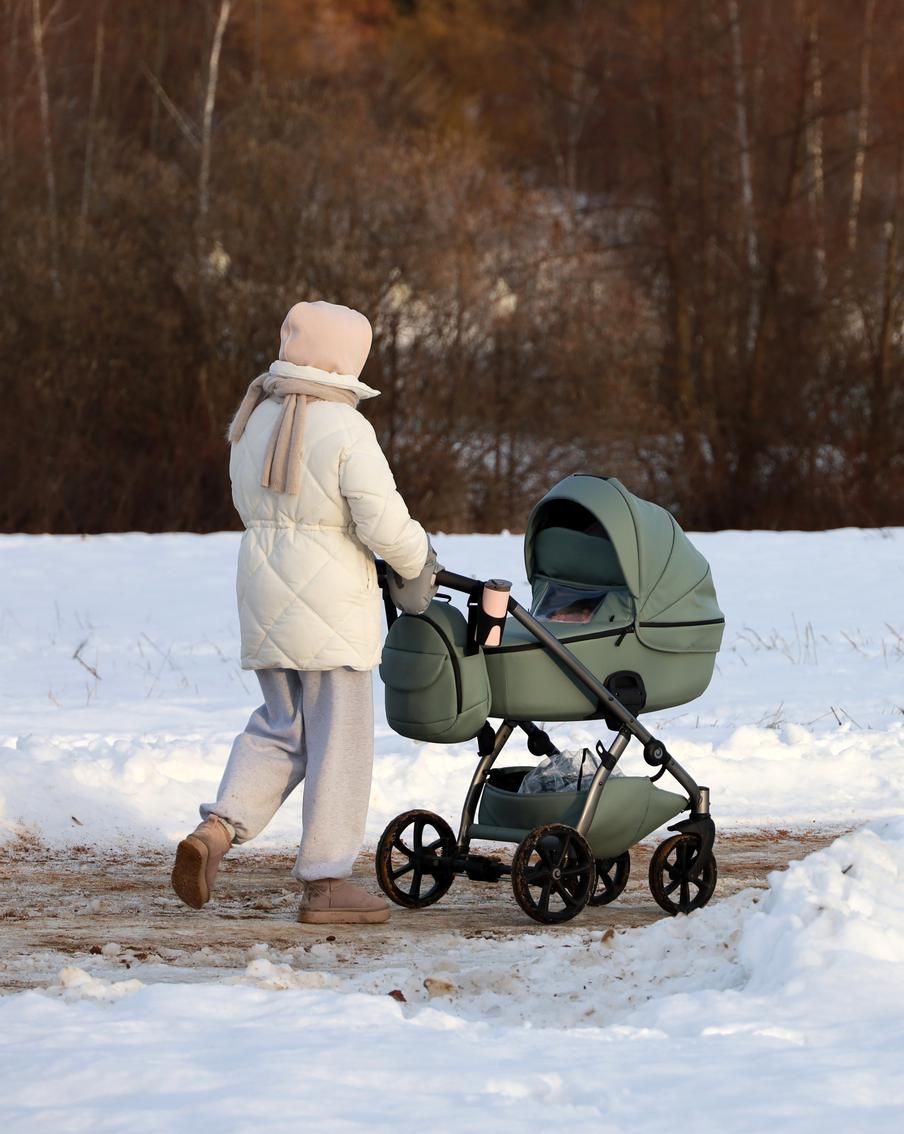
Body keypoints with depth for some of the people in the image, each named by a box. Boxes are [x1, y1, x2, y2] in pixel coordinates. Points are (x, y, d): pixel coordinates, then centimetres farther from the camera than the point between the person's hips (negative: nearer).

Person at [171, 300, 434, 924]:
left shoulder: (253, 420, 8)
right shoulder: (345, 429, -15)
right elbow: (383, 523, -17)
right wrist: (419, 558, 2)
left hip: (264, 590, 7)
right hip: (329, 594, -7)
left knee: (280, 727, 17)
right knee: (339, 735, 2)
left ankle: (217, 831, -2)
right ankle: (327, 881, 6)